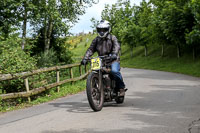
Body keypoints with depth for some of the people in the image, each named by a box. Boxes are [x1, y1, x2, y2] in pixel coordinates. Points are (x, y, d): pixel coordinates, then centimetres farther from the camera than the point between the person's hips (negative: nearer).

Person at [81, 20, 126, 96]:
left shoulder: (112, 38, 4)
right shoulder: (96, 40, 16)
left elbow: (116, 46, -15)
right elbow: (91, 49, 8)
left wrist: (114, 54, -37)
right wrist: (85, 58, -8)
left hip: (113, 59, -4)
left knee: (114, 71, -31)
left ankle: (121, 88, -16)